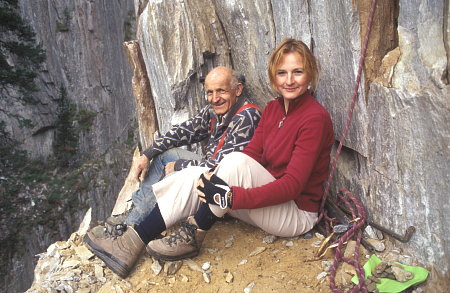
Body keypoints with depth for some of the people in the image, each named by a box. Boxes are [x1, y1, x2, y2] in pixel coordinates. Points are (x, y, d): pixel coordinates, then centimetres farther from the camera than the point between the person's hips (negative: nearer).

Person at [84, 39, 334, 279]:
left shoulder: (316, 117, -17)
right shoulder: (273, 108, 7)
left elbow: (293, 185, -24)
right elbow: (252, 153, 0)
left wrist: (231, 196, -32)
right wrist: (213, 177, -18)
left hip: (297, 214, -7)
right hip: (265, 201, 7)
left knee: (236, 161, -31)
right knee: (194, 175, -12)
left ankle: (192, 238, -16)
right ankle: (132, 246, -13)